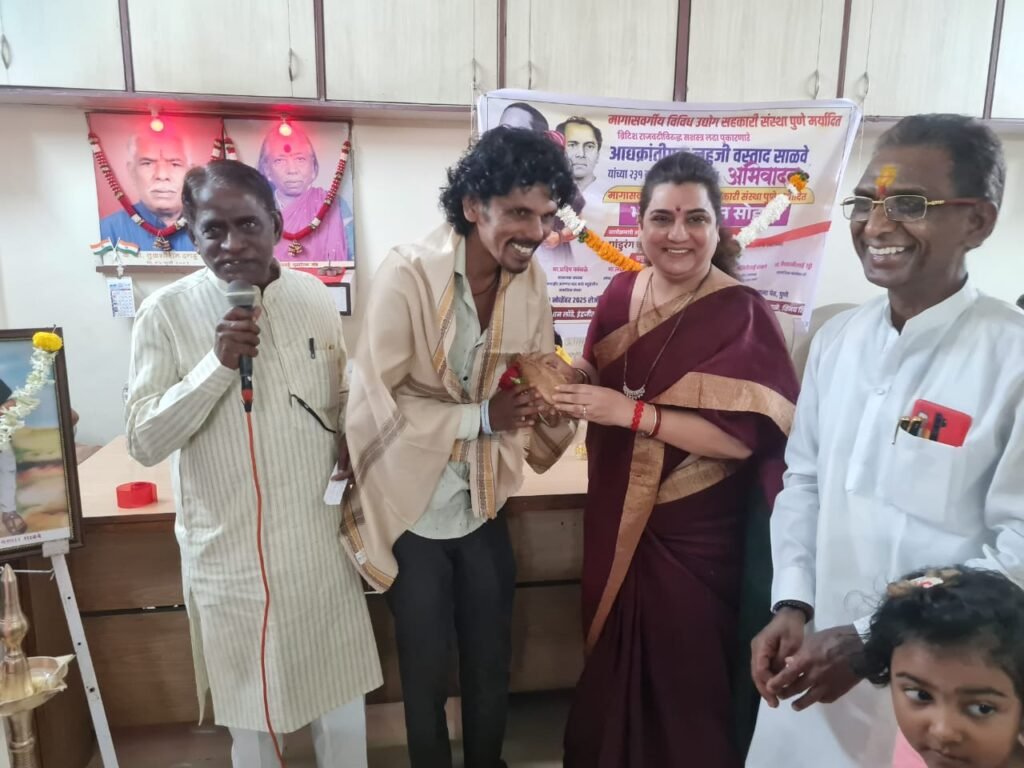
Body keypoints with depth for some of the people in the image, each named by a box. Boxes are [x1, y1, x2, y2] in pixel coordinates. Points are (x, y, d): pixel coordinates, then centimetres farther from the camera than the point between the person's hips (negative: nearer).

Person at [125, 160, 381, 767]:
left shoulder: (315, 298, -2)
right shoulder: (166, 313, -10)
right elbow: (145, 442, -10)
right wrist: (217, 363, -22)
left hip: (320, 540, 2)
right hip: (228, 551, -2)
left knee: (341, 701, 17)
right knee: (250, 711, 18)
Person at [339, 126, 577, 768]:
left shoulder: (530, 278, -6)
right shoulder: (406, 276, -22)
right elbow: (378, 402, -23)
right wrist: (481, 417, -26)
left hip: (484, 507, 5)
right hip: (414, 513, -4)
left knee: (492, 668, 21)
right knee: (426, 674, 17)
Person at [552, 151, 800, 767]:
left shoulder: (742, 315, -17)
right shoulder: (621, 292, -1)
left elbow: (742, 437, -23)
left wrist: (633, 412, -28)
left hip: (695, 530, -5)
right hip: (617, 512, 6)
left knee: (683, 668, 14)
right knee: (612, 651, 23)